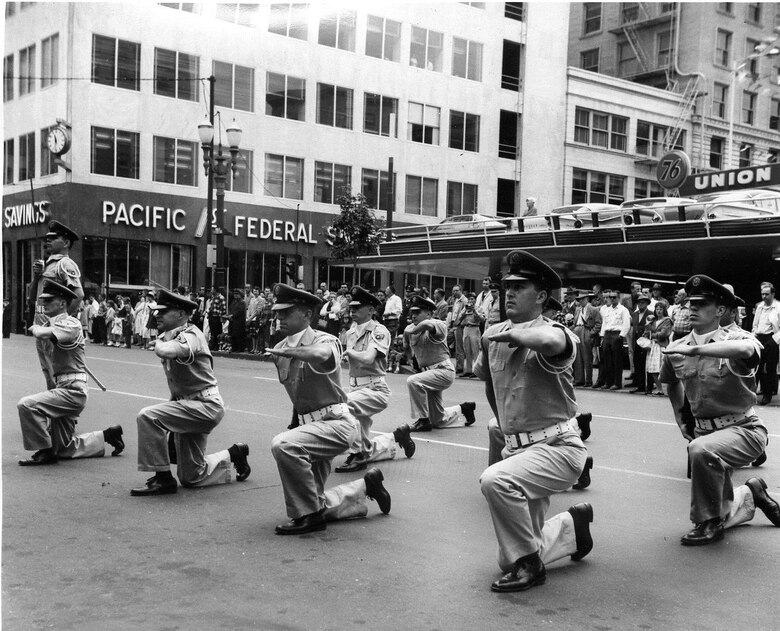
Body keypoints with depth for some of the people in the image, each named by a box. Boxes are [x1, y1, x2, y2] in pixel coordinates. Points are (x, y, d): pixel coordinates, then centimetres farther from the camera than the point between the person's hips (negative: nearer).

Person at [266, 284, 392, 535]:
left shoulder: (325, 340, -14)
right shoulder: (280, 350, 7)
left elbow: (321, 355, -42)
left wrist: (290, 351, -40)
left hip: (336, 422, -8)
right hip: (311, 424, 8)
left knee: (283, 445, -33)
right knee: (314, 503, 11)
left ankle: (309, 516, -17)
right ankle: (365, 487, 35)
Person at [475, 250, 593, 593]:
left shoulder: (555, 332, -13)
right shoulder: (493, 334, 5)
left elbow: (549, 340, -41)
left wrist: (511, 334, -25)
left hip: (557, 447, -7)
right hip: (516, 448, 7)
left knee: (495, 480, -36)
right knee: (509, 561, 11)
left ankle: (529, 564, -13)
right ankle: (572, 525, 37)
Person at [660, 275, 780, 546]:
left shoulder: (736, 338, -15)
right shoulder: (676, 349, -1)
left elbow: (745, 349, -44)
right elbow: (672, 382, 22)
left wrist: (695, 350, -47)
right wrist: (679, 417, 16)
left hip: (743, 429, -6)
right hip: (704, 431, 6)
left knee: (701, 449, -39)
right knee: (720, 515, 12)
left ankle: (709, 524, -16)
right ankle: (751, 494, 46)